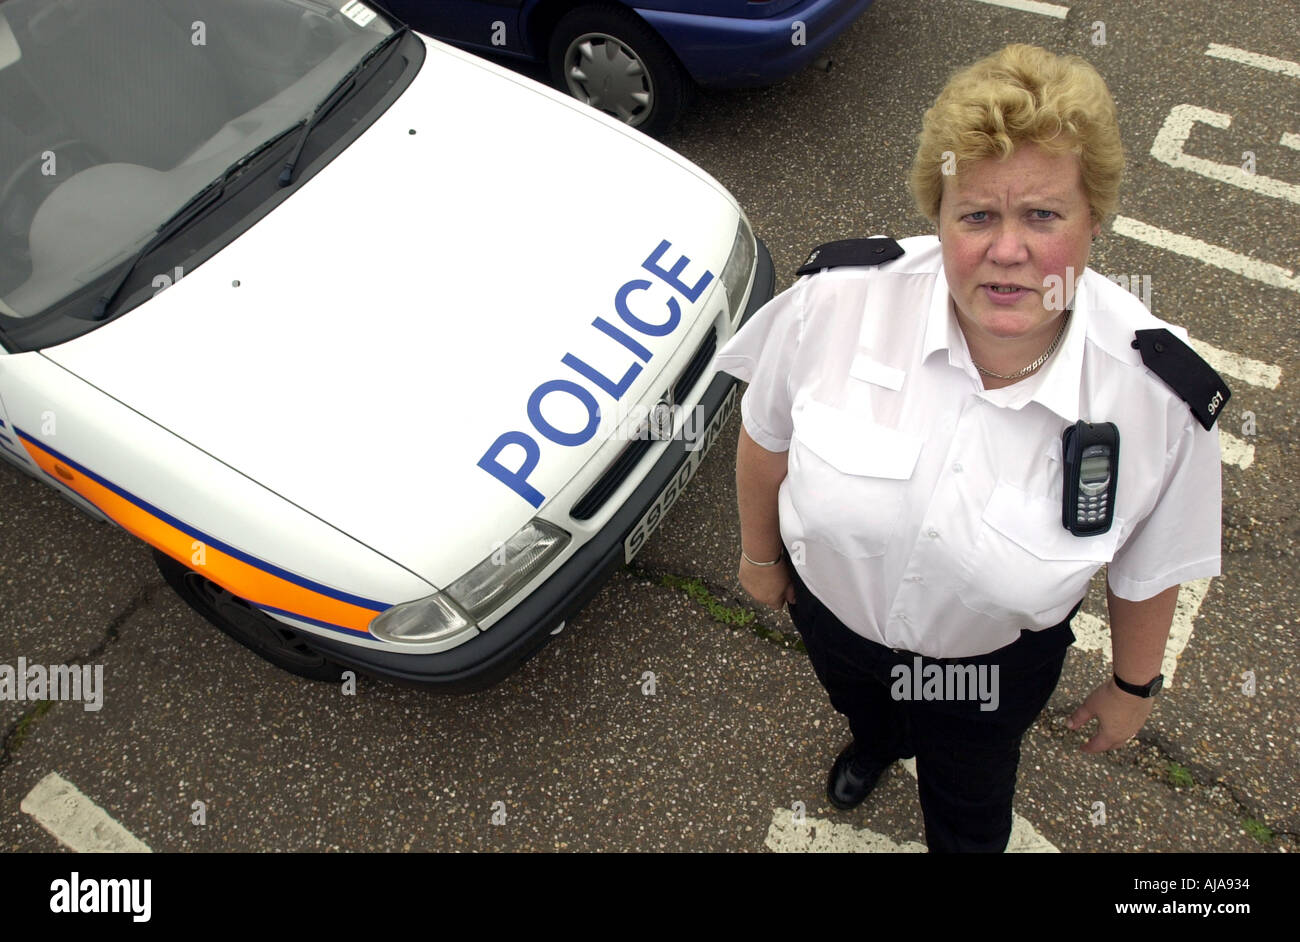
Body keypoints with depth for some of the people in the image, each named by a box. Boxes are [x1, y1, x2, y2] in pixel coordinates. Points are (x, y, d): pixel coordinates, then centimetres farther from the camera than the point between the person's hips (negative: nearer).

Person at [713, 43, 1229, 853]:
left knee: (969, 811, 29)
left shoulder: (1161, 397, -30)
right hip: (829, 607, 2)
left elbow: (1149, 568, -11)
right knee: (857, 700, 38)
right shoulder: (838, 297, -32)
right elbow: (767, 433, -12)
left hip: (992, 668, -1)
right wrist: (760, 552, 2)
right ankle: (875, 744, 77)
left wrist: (1134, 684, 4)